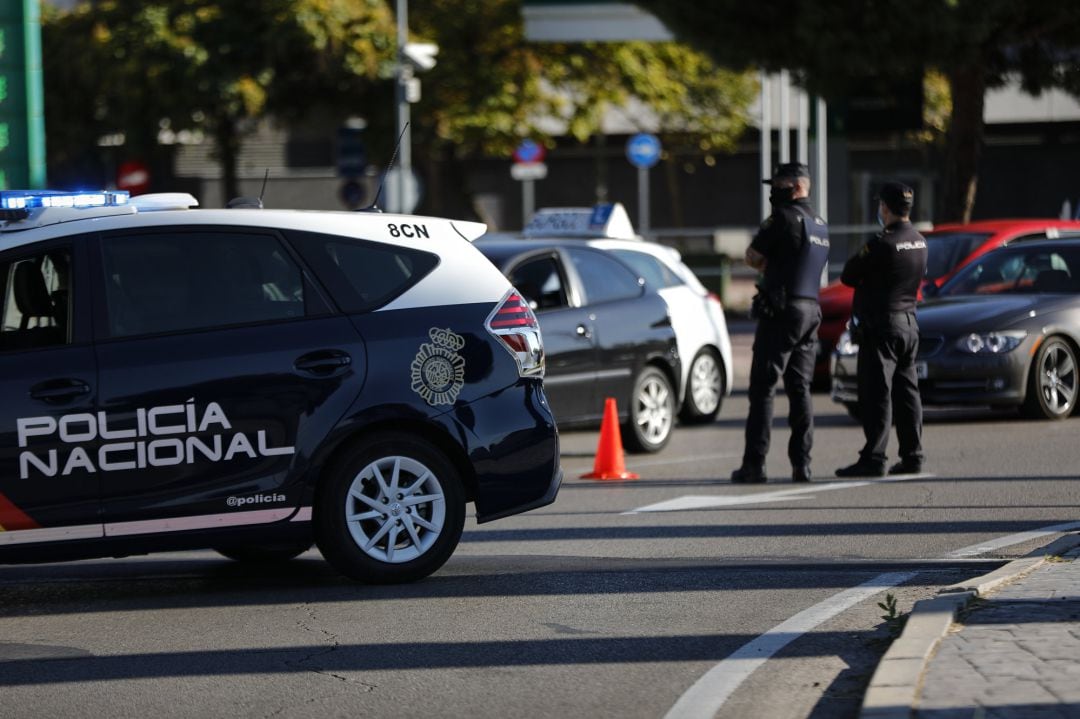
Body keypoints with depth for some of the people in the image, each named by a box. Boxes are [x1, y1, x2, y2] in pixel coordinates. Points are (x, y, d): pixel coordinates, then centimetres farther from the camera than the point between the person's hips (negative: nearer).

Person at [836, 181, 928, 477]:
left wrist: (857, 260, 10)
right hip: (909, 323, 8)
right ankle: (912, 456, 14)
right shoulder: (919, 242, 8)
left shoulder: (882, 244, -18)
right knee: (906, 392, 12)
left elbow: (848, 276, -12)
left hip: (881, 323, -8)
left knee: (877, 393, -8)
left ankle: (873, 458, -10)